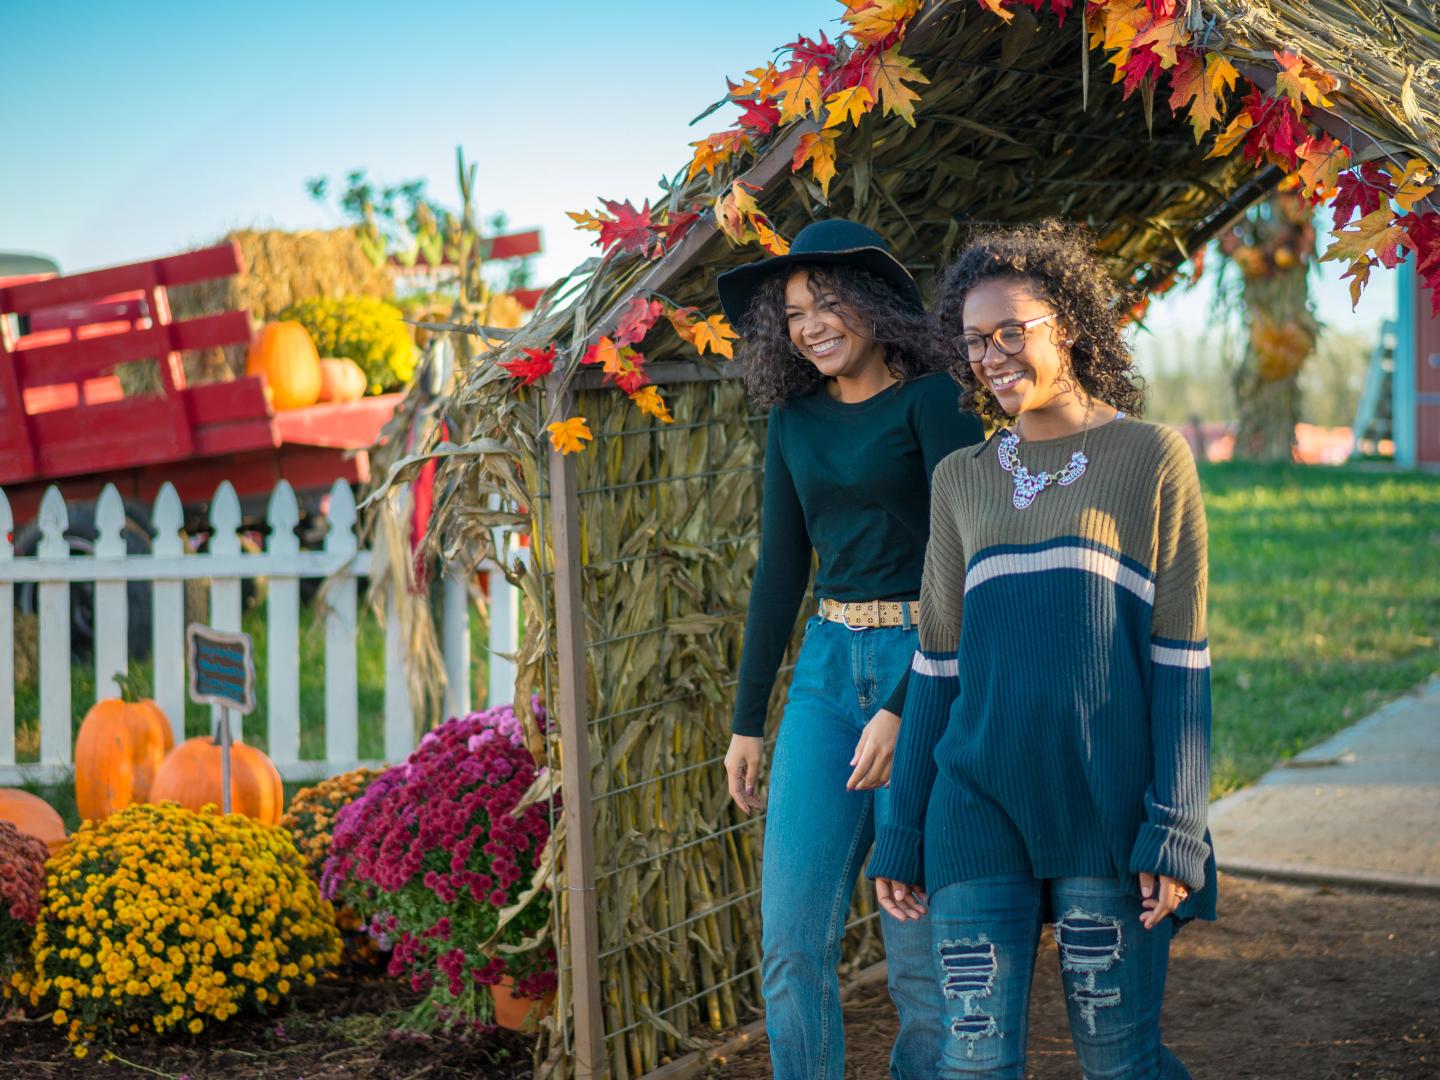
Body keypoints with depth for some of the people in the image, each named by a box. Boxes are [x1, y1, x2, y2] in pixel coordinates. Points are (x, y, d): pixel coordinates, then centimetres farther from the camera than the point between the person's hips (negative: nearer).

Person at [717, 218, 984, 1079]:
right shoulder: (796, 421, 11)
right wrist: (749, 719, 15)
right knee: (793, 933, 0)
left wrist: (901, 709, -18)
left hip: (921, 662, -5)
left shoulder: (932, 401, -7)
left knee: (919, 930, 1)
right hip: (827, 667, 5)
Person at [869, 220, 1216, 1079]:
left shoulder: (1151, 458, 1)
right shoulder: (961, 479, 12)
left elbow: (1180, 656, -2)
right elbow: (938, 660, 14)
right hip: (980, 800, 3)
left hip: (1107, 805, -3)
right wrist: (903, 834, 12)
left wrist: (1177, 828, -9)